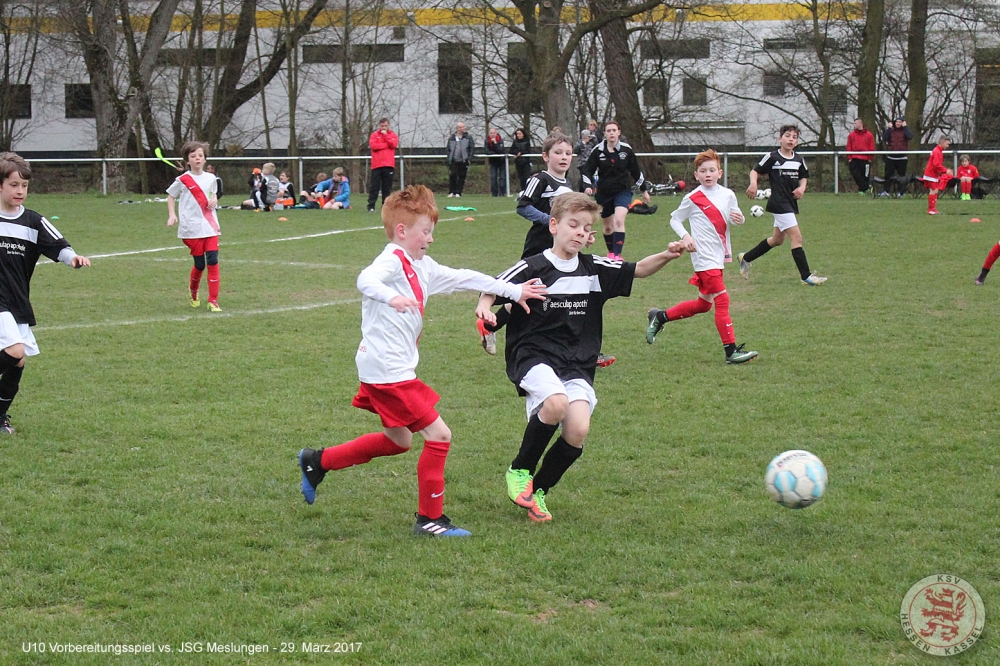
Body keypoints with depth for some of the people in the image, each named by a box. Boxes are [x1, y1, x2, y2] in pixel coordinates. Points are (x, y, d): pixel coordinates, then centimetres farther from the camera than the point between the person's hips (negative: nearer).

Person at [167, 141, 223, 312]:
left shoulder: (210, 178, 7)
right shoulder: (183, 180, -4)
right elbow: (170, 196, 8)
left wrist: (214, 200, 2)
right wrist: (172, 215, -5)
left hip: (210, 227, 3)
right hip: (192, 229, -3)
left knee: (213, 262, -9)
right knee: (199, 265, 2)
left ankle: (213, 301, -5)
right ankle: (193, 294, 32)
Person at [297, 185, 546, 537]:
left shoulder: (422, 267, 15)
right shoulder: (393, 260, -13)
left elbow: (463, 278, 23)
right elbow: (366, 280, -34)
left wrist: (513, 291, 25)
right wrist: (391, 297, -54)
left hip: (396, 369, 10)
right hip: (387, 370, -10)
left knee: (398, 441, 23)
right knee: (438, 435, -8)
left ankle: (318, 461, 32)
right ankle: (430, 518, 2)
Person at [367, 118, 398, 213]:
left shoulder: (393, 135, 11)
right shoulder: (374, 135, 7)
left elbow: (394, 144, -7)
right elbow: (373, 145, -10)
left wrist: (385, 135, -8)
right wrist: (387, 145, -6)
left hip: (389, 165, 1)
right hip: (377, 165, -1)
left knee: (387, 187, 4)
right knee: (374, 187, -2)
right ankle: (371, 206, -3)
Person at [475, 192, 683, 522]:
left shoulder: (595, 269, 10)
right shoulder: (532, 269, -4)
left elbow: (638, 270, 11)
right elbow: (493, 288, -4)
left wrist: (667, 255, -7)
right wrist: (484, 308, -27)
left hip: (577, 366, 4)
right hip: (534, 357, -4)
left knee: (578, 431, -16)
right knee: (556, 403, -33)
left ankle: (538, 490, 10)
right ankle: (519, 470, -8)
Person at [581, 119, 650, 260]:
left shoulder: (626, 149, -4)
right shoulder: (598, 151, -5)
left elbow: (636, 171, 8)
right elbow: (587, 170, 1)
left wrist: (644, 190, 15)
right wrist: (588, 186, -17)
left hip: (623, 191, -2)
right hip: (604, 193, 2)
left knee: (619, 220, -22)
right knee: (608, 226, 13)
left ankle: (617, 254, -24)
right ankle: (611, 252, 36)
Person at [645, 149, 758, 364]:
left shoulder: (727, 195, 6)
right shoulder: (692, 199, -6)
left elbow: (735, 217, 15)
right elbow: (675, 220, 3)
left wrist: (738, 218, -9)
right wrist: (685, 236, -14)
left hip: (720, 256, 7)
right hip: (704, 256, -7)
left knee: (703, 304, 16)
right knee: (722, 300, -14)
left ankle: (660, 317, 32)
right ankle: (731, 351, -13)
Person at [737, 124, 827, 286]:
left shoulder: (799, 160, 8)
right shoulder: (772, 157, -8)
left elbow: (804, 177, 22)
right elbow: (755, 171, -2)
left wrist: (802, 188, 1)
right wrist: (753, 183, -22)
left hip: (791, 203, 8)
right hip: (779, 203, -8)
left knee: (777, 239, 19)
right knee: (796, 237, -14)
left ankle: (746, 258, 35)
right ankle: (806, 276, -11)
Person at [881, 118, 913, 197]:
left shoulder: (905, 131, 2)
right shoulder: (891, 131, 6)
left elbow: (910, 136, -19)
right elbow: (884, 138, -9)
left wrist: (905, 127, -12)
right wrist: (888, 128, -9)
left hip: (902, 158, -1)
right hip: (891, 157, 1)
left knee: (901, 175, 3)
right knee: (888, 175, 0)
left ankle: (899, 192, 10)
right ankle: (885, 191, 2)